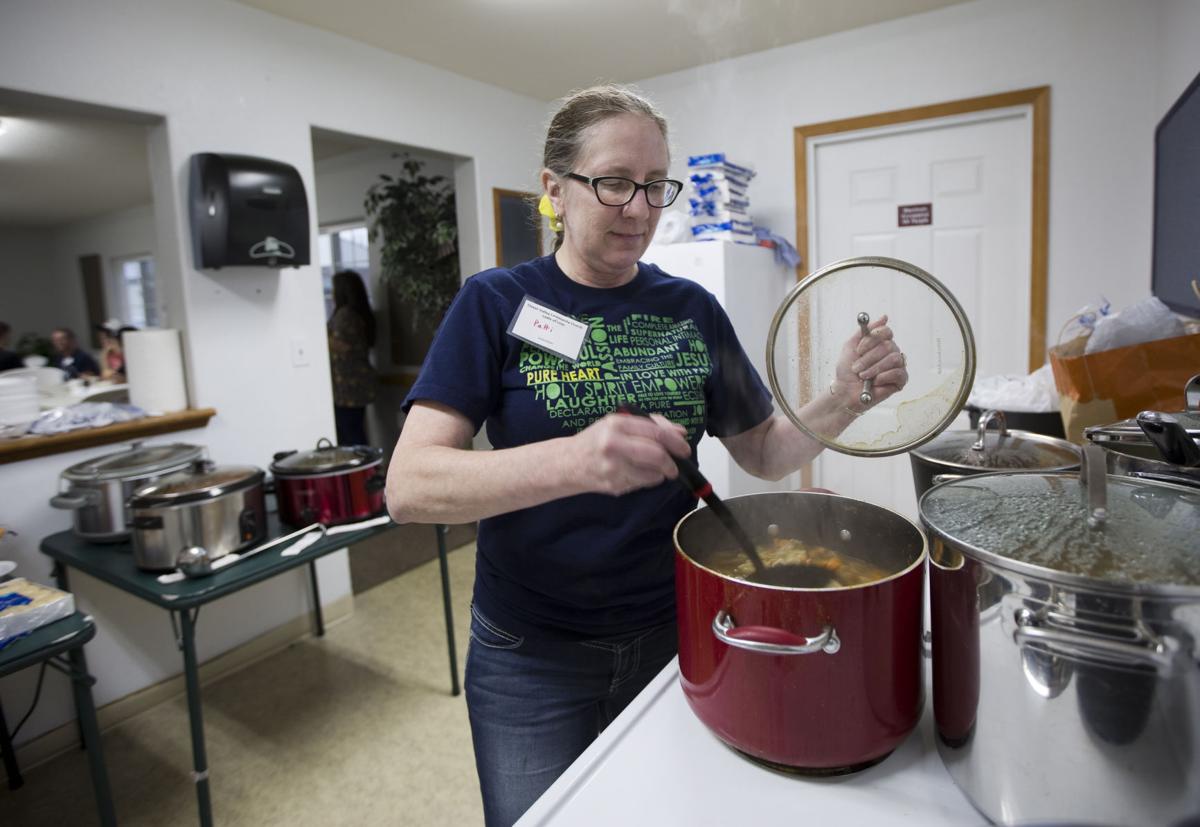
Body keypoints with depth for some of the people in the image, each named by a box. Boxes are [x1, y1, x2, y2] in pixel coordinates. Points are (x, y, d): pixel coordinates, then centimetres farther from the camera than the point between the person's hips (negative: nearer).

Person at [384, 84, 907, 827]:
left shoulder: (692, 310, -1)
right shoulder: (497, 304, -10)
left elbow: (764, 452, 7)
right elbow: (410, 488, -20)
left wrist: (847, 399, -12)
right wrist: (572, 461, -37)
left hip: (675, 633, 4)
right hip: (534, 655, -3)